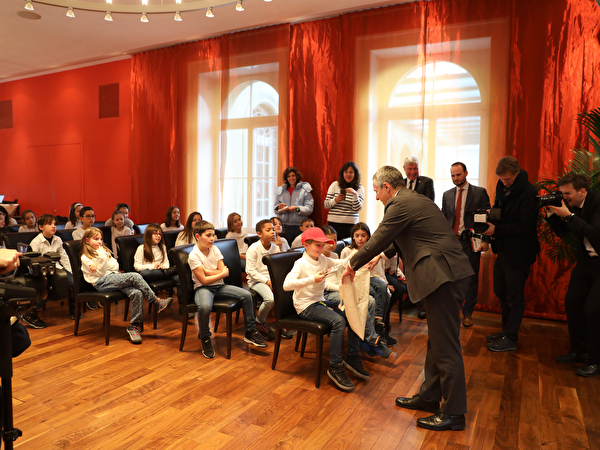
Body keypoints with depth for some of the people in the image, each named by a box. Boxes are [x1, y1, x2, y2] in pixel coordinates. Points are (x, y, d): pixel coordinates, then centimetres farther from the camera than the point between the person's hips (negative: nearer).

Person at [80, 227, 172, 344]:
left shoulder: (104, 250, 25)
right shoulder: (85, 257, 5)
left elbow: (116, 266, 14)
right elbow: (101, 273, -4)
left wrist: (99, 266, -1)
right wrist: (102, 259, -14)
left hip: (114, 277, 6)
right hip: (102, 283, -6)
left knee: (137, 293, -24)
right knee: (135, 276, -27)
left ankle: (134, 326, -19)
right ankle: (157, 302, -21)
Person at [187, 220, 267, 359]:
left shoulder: (215, 249, 5)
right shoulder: (193, 256, -13)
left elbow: (224, 271, -1)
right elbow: (204, 280, -17)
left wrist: (208, 271, -13)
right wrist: (222, 274, -9)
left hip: (219, 286, 6)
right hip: (203, 288, -6)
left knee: (246, 295, -10)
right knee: (205, 307, -38)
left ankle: (250, 333, 4)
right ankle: (205, 339, -9)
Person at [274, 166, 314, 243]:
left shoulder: (305, 190, 2)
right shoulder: (280, 190, 14)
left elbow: (309, 209, -4)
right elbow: (275, 210, 15)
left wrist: (297, 208, -19)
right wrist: (279, 208, -7)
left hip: (299, 226, -3)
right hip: (284, 225, 3)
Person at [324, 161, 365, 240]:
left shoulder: (360, 189, 5)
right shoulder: (335, 185, 6)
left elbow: (357, 209, -5)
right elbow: (326, 205, 5)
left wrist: (355, 194, -18)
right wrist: (336, 200, -13)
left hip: (350, 224, 0)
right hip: (333, 223, 1)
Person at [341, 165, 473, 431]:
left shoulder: (400, 205, -12)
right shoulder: (417, 200, 20)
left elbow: (376, 241, -8)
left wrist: (353, 266, 5)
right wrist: (383, 255, 36)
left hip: (443, 276, -11)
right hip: (447, 273, 11)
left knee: (445, 344, -2)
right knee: (436, 340, 18)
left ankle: (454, 413, 10)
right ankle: (429, 396, 31)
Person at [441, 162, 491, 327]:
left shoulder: (480, 193, 1)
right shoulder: (447, 195, 12)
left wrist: (485, 240, -12)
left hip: (470, 242, -3)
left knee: (471, 278, 3)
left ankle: (467, 313, 16)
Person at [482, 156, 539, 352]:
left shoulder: (528, 193, -18)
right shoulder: (502, 187, 7)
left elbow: (525, 226, -23)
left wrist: (496, 230, -25)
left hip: (518, 253, -8)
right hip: (503, 250, 8)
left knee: (514, 297, 3)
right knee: (502, 293, 17)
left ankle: (510, 339, 15)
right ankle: (506, 331, 33)